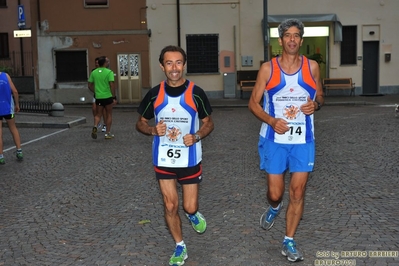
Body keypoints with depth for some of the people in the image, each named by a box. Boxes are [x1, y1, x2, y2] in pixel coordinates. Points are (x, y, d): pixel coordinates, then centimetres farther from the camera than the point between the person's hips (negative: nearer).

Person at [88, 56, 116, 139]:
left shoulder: (93, 72, 6)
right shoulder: (109, 72, -8)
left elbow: (90, 86, 8)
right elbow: (112, 85, -13)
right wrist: (114, 97, -8)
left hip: (98, 97, 3)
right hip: (108, 97, -3)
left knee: (98, 115, 14)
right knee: (109, 115, 10)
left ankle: (95, 127, -14)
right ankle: (108, 133, 12)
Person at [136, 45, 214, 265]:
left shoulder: (196, 93, -9)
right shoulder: (154, 94, -5)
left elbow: (208, 123, 1)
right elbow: (140, 123, 5)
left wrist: (196, 137, -19)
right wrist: (153, 130, -17)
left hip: (190, 160, -1)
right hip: (163, 160, 1)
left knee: (189, 207, 4)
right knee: (170, 206, 7)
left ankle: (193, 214, 42)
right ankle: (180, 248, 28)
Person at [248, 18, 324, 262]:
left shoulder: (312, 66, 2)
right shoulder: (267, 69, -4)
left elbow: (320, 96, 13)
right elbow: (253, 103, 0)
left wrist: (316, 104, -11)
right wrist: (271, 121, -18)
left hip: (303, 140, 1)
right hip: (274, 139, -1)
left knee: (298, 192, 1)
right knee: (275, 193, 4)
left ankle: (289, 242, 17)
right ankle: (274, 208, 42)